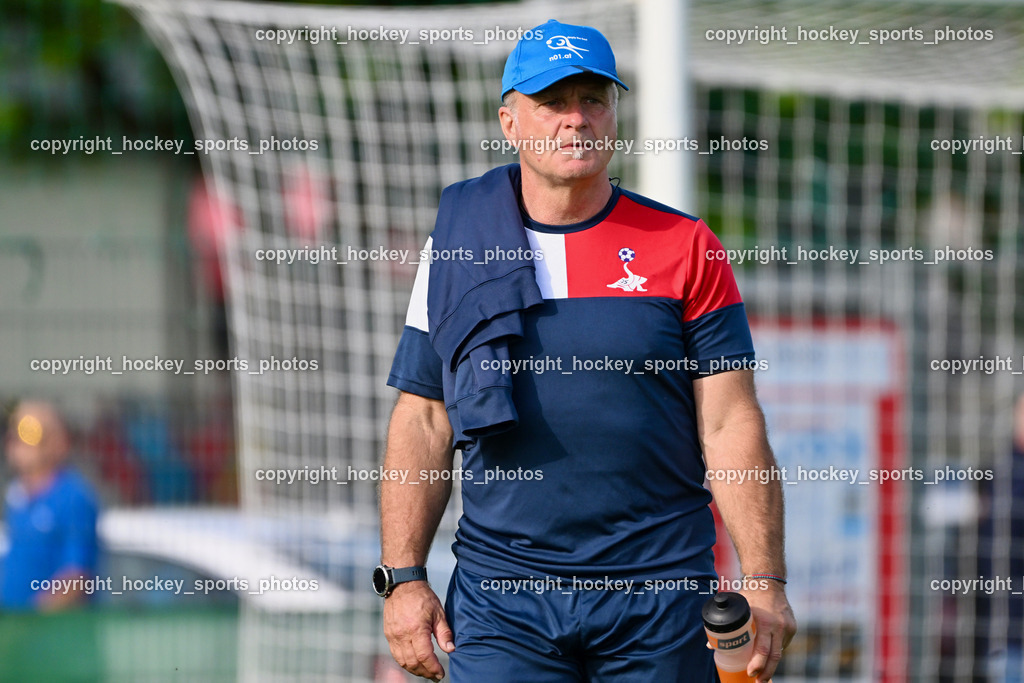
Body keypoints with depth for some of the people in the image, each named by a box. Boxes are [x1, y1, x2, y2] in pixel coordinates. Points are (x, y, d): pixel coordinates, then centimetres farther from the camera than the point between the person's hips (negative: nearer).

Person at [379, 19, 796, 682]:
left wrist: (765, 583, -8)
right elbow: (423, 422, 9)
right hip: (501, 596, 1)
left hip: (660, 597, -1)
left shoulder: (686, 248, 4)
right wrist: (404, 577, 1)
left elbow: (731, 425, 0)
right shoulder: (455, 247, 8)